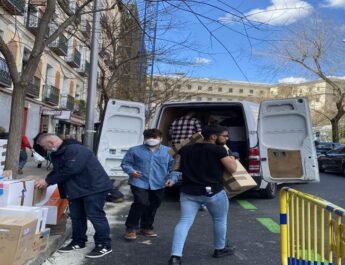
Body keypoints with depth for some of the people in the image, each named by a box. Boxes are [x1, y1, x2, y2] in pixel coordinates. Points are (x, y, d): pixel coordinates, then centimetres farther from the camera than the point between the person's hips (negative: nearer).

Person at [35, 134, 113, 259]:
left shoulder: (75, 150, -23)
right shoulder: (56, 154, 11)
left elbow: (69, 170, -29)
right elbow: (57, 171, 16)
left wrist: (48, 181, -21)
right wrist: (45, 180, -3)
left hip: (93, 187, -10)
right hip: (75, 189, 10)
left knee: (95, 215, -8)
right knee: (76, 216, 14)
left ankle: (104, 245, 1)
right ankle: (78, 242, 29)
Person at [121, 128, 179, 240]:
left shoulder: (169, 151, 1)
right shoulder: (135, 150, -2)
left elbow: (174, 167, 7)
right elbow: (125, 163, 5)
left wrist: (172, 178, -7)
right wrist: (131, 171, -14)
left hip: (158, 185, 3)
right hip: (140, 183, -3)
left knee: (153, 207, 14)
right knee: (141, 203, -18)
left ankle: (146, 227, 36)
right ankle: (131, 228, 1)